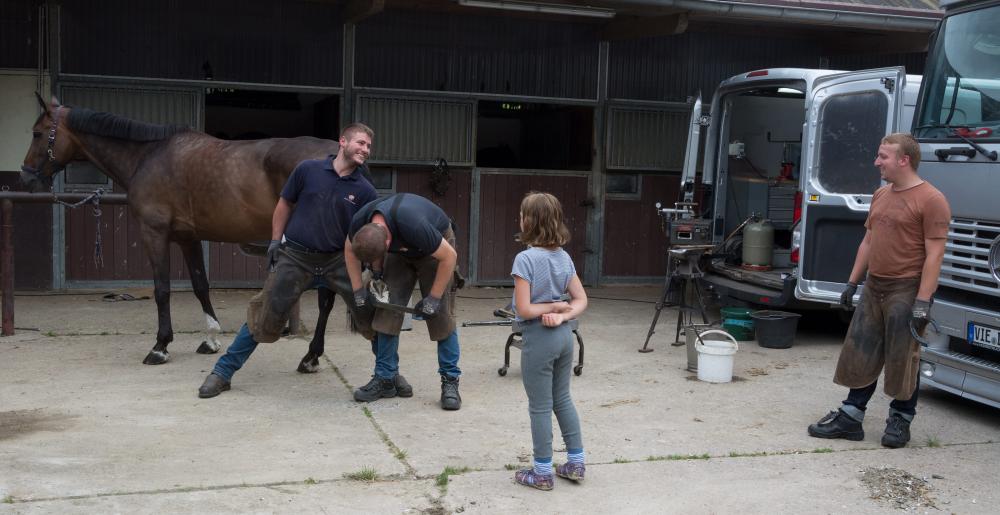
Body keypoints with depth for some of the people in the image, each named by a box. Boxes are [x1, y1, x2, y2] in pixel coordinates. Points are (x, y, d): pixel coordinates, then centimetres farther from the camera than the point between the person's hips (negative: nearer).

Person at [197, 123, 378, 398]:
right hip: (295, 257, -1)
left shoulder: (365, 191, -2)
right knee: (265, 316, 2)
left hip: (338, 260, 1)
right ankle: (222, 372, 17)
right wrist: (275, 242, 3)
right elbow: (285, 204, 7)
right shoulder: (308, 169, -3)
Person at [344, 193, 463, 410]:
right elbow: (349, 250, -1)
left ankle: (450, 381, -4)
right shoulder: (360, 223, -26)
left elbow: (449, 256, -30)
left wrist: (433, 298, -24)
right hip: (400, 251, 5)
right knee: (388, 312, -7)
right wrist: (358, 289, -5)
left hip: (436, 249, -5)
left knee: (442, 315, -12)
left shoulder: (413, 226, -43)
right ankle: (385, 378, 1)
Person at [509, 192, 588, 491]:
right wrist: (561, 315, -10)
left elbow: (524, 309, -19)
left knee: (540, 407, 5)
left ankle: (543, 473, 16)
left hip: (538, 338, -7)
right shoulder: (564, 256, 4)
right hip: (564, 335, 7)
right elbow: (581, 301, 5)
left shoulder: (526, 258, -18)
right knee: (563, 400, 20)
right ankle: (576, 463, 27)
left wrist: (554, 306, -7)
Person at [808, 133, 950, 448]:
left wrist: (922, 302, -20)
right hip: (874, 288, 7)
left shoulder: (930, 200, -12)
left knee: (902, 359, 4)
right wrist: (853, 282, 16)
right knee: (860, 354, 9)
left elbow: (934, 254, -16)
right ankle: (850, 417, 17)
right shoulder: (880, 195, 13)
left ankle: (900, 420, 18)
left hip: (906, 291, -7)